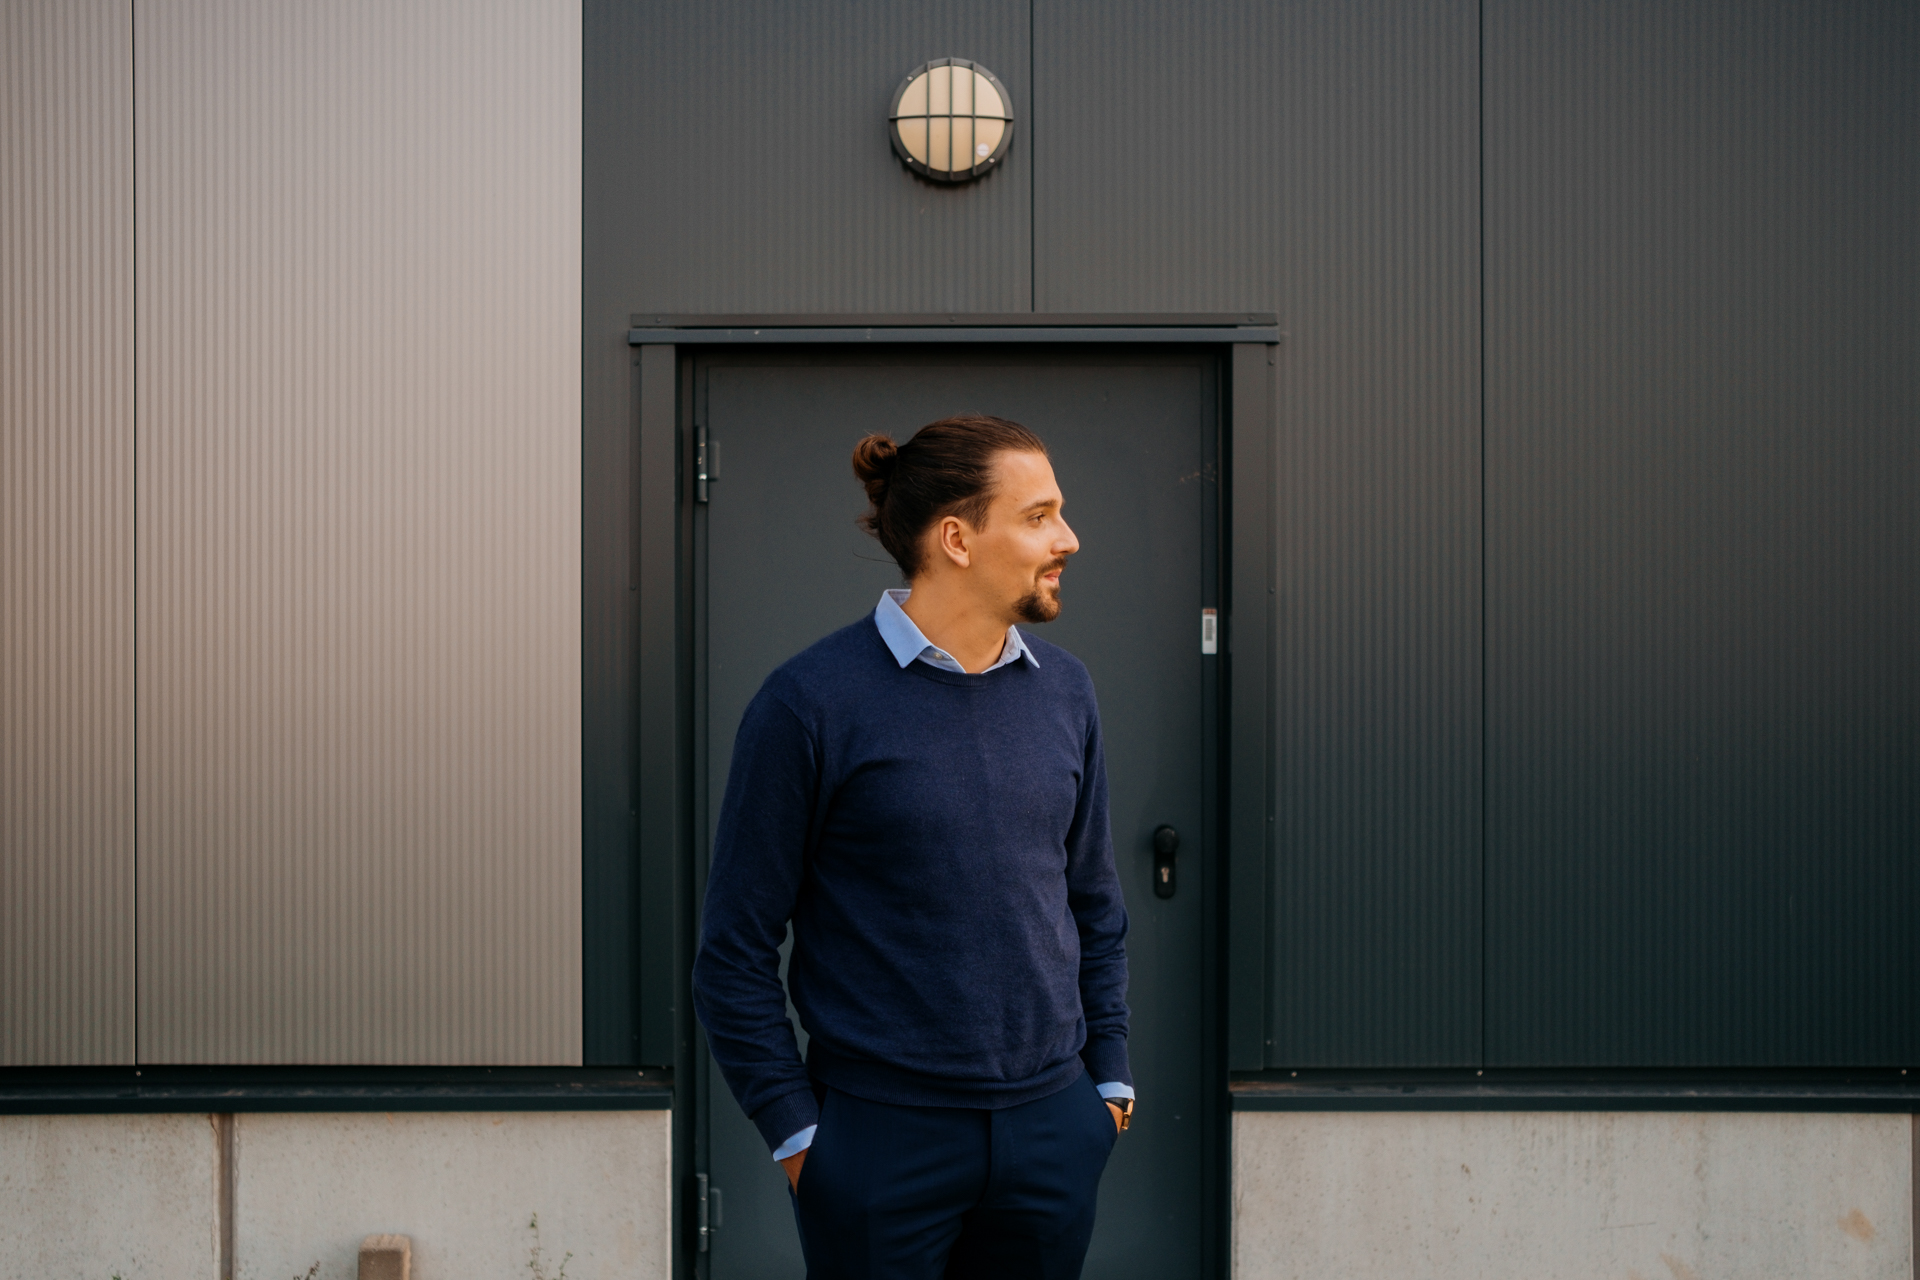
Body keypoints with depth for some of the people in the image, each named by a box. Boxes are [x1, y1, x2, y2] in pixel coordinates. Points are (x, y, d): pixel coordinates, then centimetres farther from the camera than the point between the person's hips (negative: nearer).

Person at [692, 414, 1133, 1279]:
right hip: (883, 1136, -4)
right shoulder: (812, 702, -10)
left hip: (1053, 1131, 5)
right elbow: (737, 950, -7)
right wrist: (795, 1131, -8)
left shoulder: (1064, 689, 6)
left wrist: (1109, 1077, 10)